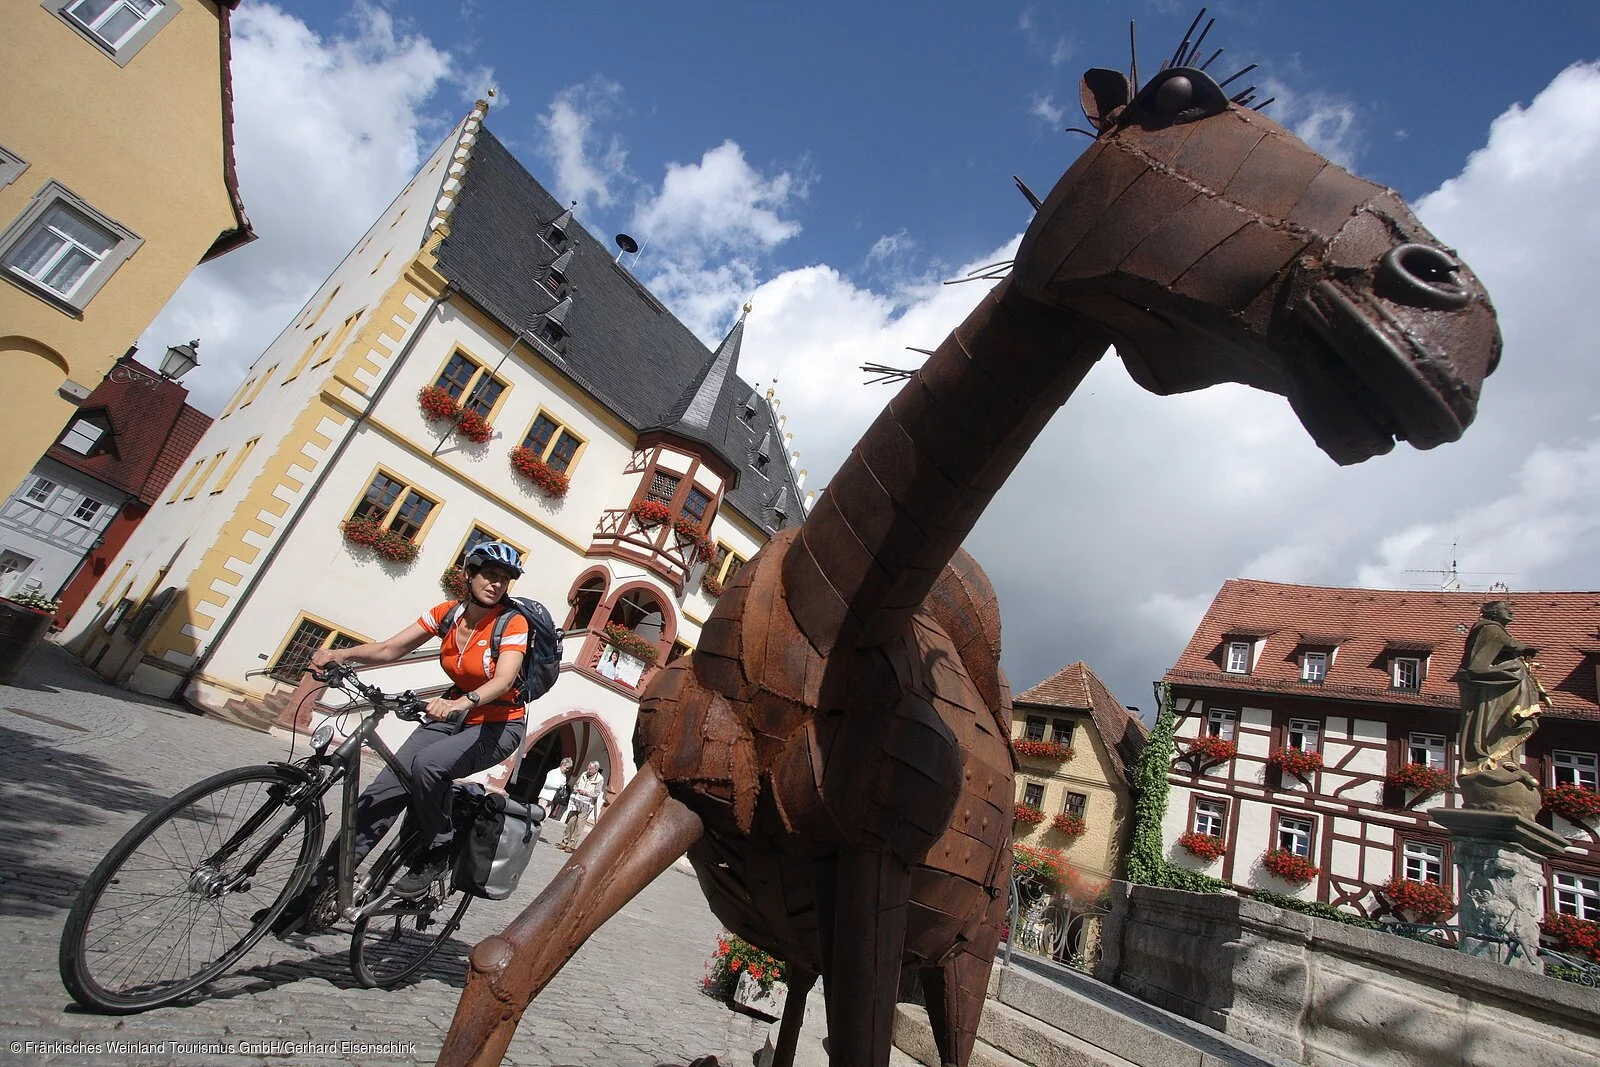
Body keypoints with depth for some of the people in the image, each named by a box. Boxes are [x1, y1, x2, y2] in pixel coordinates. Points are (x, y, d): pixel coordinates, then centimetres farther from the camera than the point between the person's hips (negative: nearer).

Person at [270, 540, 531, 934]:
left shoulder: (513, 623, -17)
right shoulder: (447, 613, -2)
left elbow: (503, 680, -31)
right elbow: (390, 648, -6)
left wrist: (461, 703, -48)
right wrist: (342, 654, -23)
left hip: (498, 724, -5)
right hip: (451, 714, 5)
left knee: (427, 763, -32)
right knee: (381, 794, -7)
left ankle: (435, 856, -9)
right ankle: (313, 895, 6)